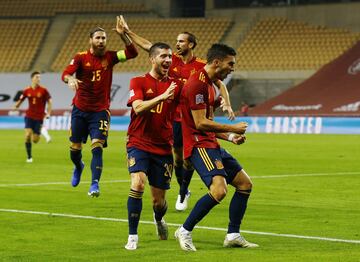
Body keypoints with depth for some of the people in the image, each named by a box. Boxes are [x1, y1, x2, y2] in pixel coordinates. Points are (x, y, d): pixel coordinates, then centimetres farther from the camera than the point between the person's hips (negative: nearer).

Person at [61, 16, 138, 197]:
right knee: (75, 147, 11)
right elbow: (65, 74, -16)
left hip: (100, 111, -1)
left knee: (97, 147, -16)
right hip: (80, 109, 1)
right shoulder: (81, 57, -4)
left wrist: (122, 35, -20)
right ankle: (78, 167, 44)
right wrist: (70, 79, -40)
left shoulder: (110, 57, 0)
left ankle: (95, 185, -19)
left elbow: (132, 53, -9)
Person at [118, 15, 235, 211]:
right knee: (177, 156, 8)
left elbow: (220, 84, -1)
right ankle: (183, 191, 25)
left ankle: (182, 195, 6)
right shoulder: (172, 60, 1)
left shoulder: (201, 66, -7)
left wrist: (227, 104, -15)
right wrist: (128, 32, 3)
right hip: (174, 116, 3)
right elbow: (147, 45, 4)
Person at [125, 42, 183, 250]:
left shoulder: (176, 85, 5)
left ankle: (159, 220, 42)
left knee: (159, 201, 5)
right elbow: (138, 107, -18)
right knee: (138, 184, -26)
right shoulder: (139, 82, -2)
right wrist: (163, 96, -28)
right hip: (139, 144, -2)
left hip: (163, 148, 3)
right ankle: (133, 235, -14)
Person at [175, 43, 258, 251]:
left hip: (211, 144, 11)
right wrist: (232, 128, -10)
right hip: (199, 146, -11)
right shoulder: (196, 84, -14)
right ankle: (185, 231, -10)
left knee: (245, 183, 10)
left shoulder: (209, 85, 19)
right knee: (219, 189, -25)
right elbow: (200, 123, -19)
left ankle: (233, 235, 15)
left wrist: (230, 137, 13)